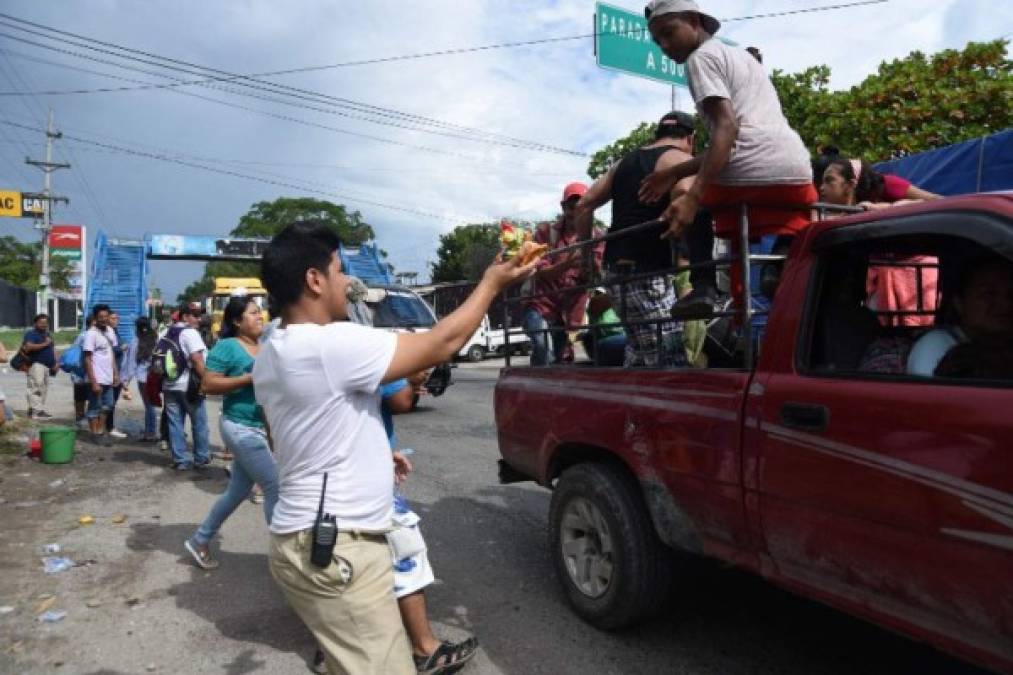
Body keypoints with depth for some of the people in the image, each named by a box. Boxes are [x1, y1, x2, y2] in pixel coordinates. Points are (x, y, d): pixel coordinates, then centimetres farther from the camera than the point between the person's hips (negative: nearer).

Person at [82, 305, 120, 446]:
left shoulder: (110, 331, 8)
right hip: (97, 379, -7)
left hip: (108, 378, 7)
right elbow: (87, 359, -14)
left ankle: (101, 431, 27)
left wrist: (116, 373, 11)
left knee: (107, 406, 16)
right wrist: (93, 381, -17)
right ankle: (95, 434, 15)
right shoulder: (91, 334, -13)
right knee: (95, 408, 5)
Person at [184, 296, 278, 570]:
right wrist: (249, 378, -20)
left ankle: (199, 541, 36)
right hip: (240, 428, -8)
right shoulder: (227, 346, -10)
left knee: (239, 491, 17)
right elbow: (209, 384, -16)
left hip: (260, 428, 8)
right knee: (275, 487, -6)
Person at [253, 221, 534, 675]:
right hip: (334, 549, -10)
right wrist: (491, 283, -1)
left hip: (309, 540, 10)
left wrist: (375, 454, 28)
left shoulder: (271, 355, 9)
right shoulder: (333, 344, -22)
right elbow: (441, 345, -16)